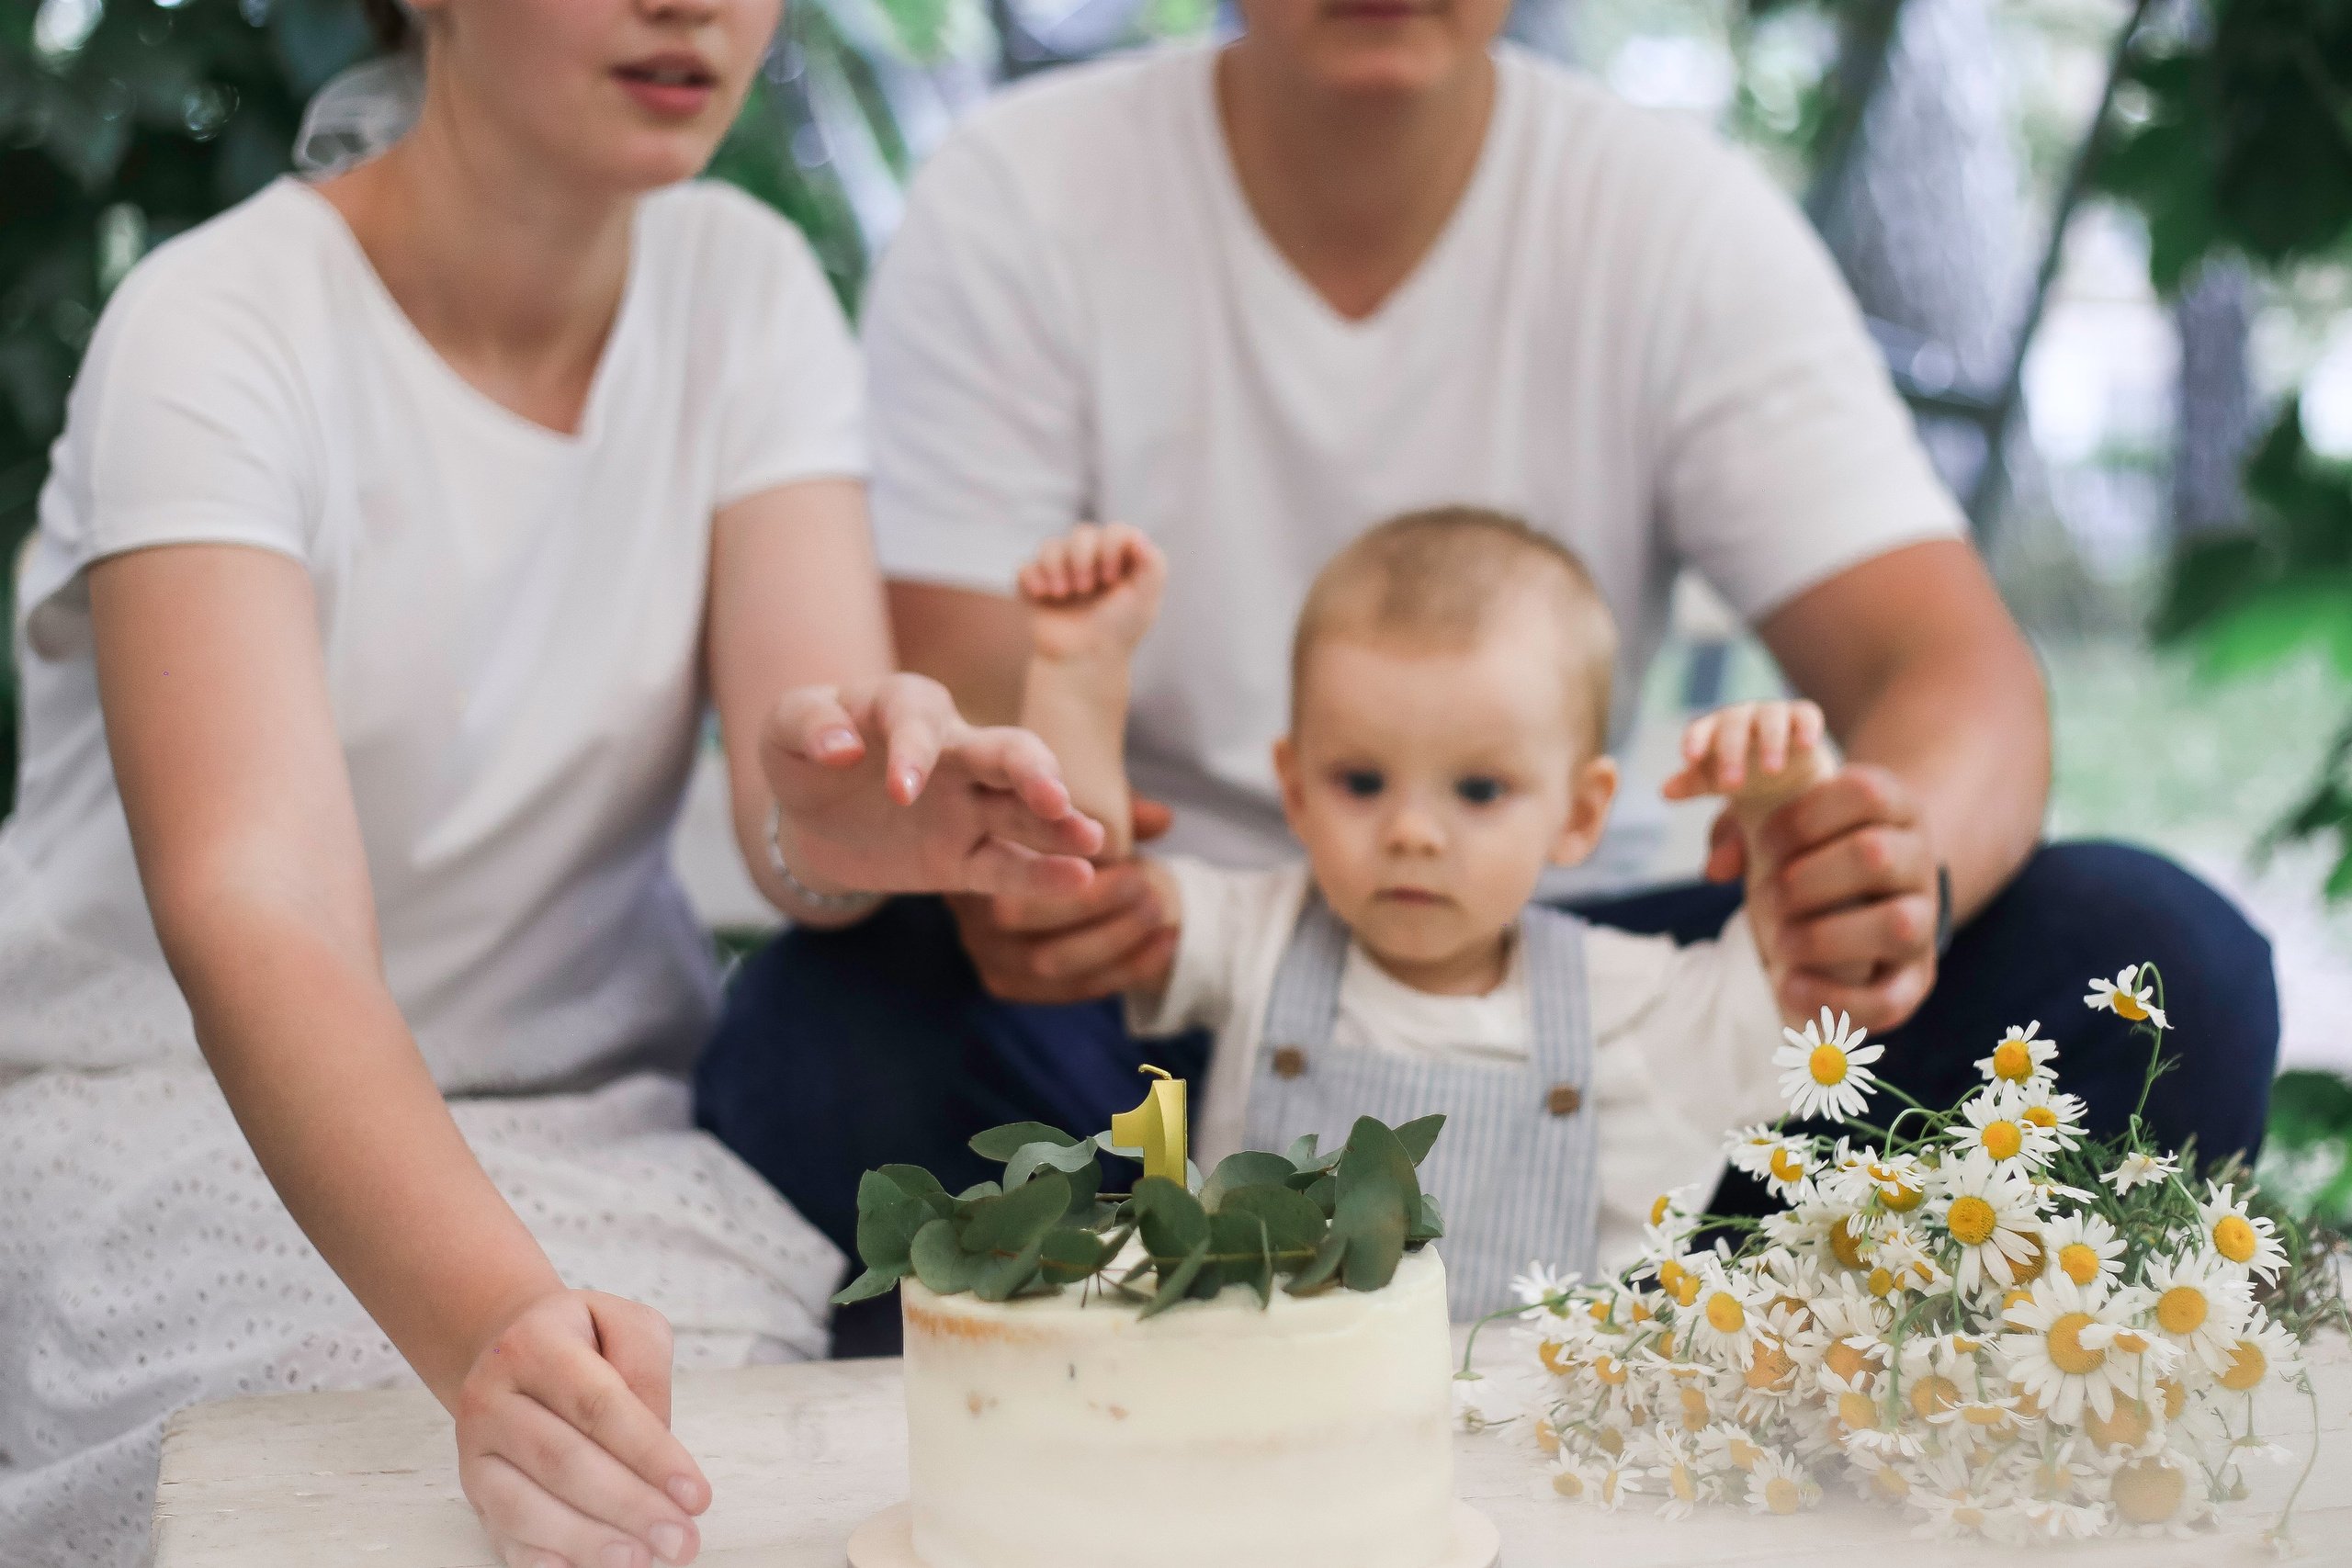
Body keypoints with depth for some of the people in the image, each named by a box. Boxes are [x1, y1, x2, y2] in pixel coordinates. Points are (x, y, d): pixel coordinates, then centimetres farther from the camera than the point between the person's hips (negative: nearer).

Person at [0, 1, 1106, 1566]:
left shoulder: (747, 286, -1)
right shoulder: (221, 332, -17)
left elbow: (814, 743, -14)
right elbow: (253, 909, -31)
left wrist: (842, 809, -40)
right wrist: (489, 1320, -49)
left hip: (592, 1113, 4)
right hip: (166, 1113, -3)